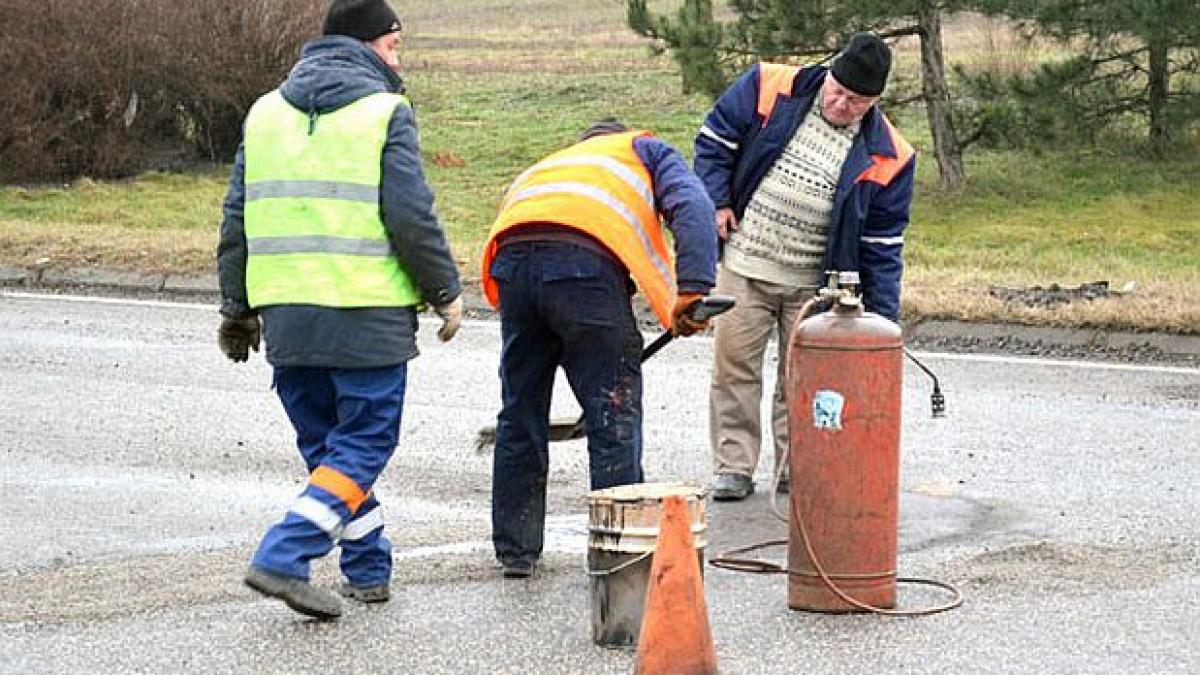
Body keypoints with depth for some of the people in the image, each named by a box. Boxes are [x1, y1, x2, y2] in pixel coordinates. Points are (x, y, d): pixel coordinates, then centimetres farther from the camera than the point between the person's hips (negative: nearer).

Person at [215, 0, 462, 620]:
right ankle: (283, 558, -11)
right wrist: (446, 291, 2)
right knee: (363, 445, 2)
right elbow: (412, 216, -11)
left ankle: (367, 568, 21)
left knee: (324, 443, 17)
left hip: (285, 314, 6)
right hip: (367, 319, -6)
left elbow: (237, 220, 15)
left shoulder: (266, 112, 14)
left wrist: (237, 308, 23)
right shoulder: (384, 111, -4)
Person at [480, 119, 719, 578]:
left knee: (520, 412, 18)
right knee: (614, 415, 6)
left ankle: (515, 549, 27)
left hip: (512, 260, 5)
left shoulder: (543, 167, 42)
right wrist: (692, 291, -3)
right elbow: (692, 206, 7)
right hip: (585, 264, -4)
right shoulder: (645, 150, 29)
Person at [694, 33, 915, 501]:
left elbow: (882, 245, -1)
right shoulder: (769, 88, -7)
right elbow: (715, 140, 5)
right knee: (734, 365, 3)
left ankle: (796, 467, 20)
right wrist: (718, 203, -6)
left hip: (815, 286, 0)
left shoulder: (886, 157, -6)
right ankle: (733, 467, 11)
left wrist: (883, 318, -4)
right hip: (743, 268, 0)